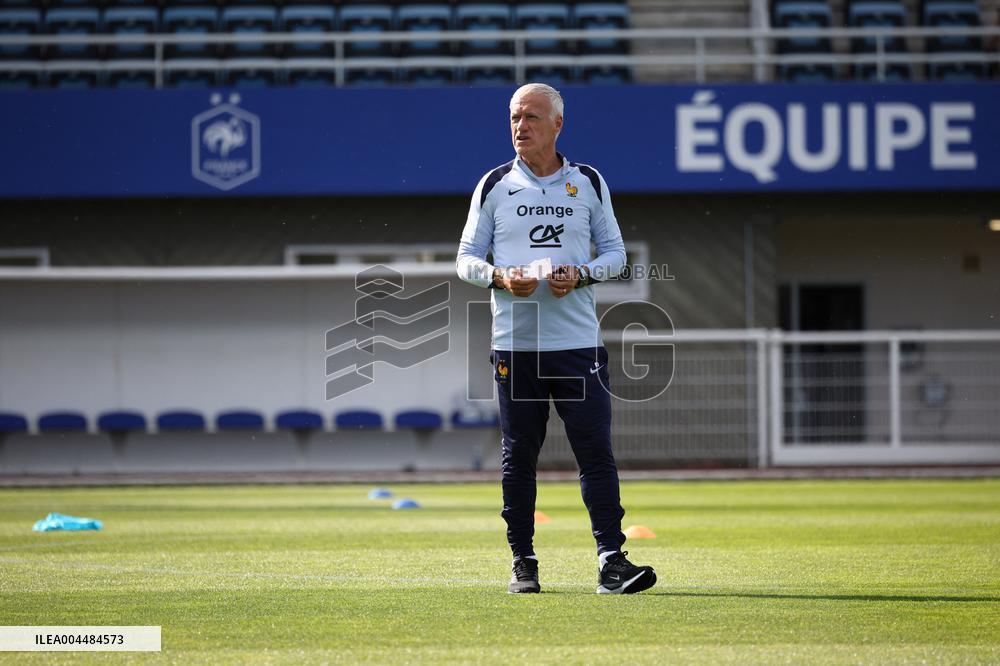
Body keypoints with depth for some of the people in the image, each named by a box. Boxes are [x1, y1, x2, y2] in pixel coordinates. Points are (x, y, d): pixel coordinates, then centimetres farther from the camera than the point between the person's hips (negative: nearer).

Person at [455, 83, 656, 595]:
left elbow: (615, 251, 11)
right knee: (518, 456, 3)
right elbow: (466, 258, 8)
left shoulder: (589, 183, 8)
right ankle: (522, 562, 12)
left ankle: (611, 561, -8)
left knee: (596, 451, -7)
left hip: (577, 342, 0)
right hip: (515, 342, 0)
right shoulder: (494, 186, 7)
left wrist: (581, 274, -10)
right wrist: (499, 277, -13)